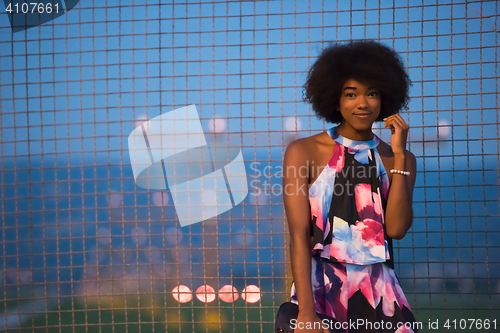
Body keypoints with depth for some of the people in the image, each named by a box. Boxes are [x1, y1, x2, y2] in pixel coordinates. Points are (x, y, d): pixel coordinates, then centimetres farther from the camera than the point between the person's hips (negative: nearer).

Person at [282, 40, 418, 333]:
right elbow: (299, 235, -8)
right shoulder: (303, 152, 0)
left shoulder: (400, 160, 8)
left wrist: (399, 156, -8)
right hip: (320, 289, -2)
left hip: (381, 295, 3)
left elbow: (397, 229, -6)